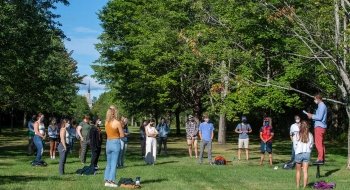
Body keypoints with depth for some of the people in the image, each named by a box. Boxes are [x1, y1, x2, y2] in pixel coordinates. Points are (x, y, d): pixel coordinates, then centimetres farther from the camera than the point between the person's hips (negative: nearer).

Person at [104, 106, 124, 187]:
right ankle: (111, 181, -1)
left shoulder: (106, 122, 3)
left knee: (108, 164, 15)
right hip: (115, 143, -5)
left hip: (108, 142, 5)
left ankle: (106, 181, 15)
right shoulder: (117, 122, -12)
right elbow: (122, 135, -7)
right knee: (114, 164, 0)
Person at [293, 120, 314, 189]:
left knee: (298, 171, 11)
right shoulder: (310, 135, -1)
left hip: (298, 153, -1)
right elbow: (311, 145, 2)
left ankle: (297, 186, 13)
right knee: (305, 171, 3)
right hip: (307, 153, 1)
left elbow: (295, 145, -2)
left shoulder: (296, 135, -5)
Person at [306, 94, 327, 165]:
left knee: (318, 143, -11)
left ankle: (320, 159, -13)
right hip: (322, 126, 10)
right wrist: (312, 115, 12)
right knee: (321, 143, 12)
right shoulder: (322, 106, 19)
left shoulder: (321, 106, -12)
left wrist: (312, 116, -7)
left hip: (319, 127, -10)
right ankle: (322, 159, 15)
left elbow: (319, 117, -20)